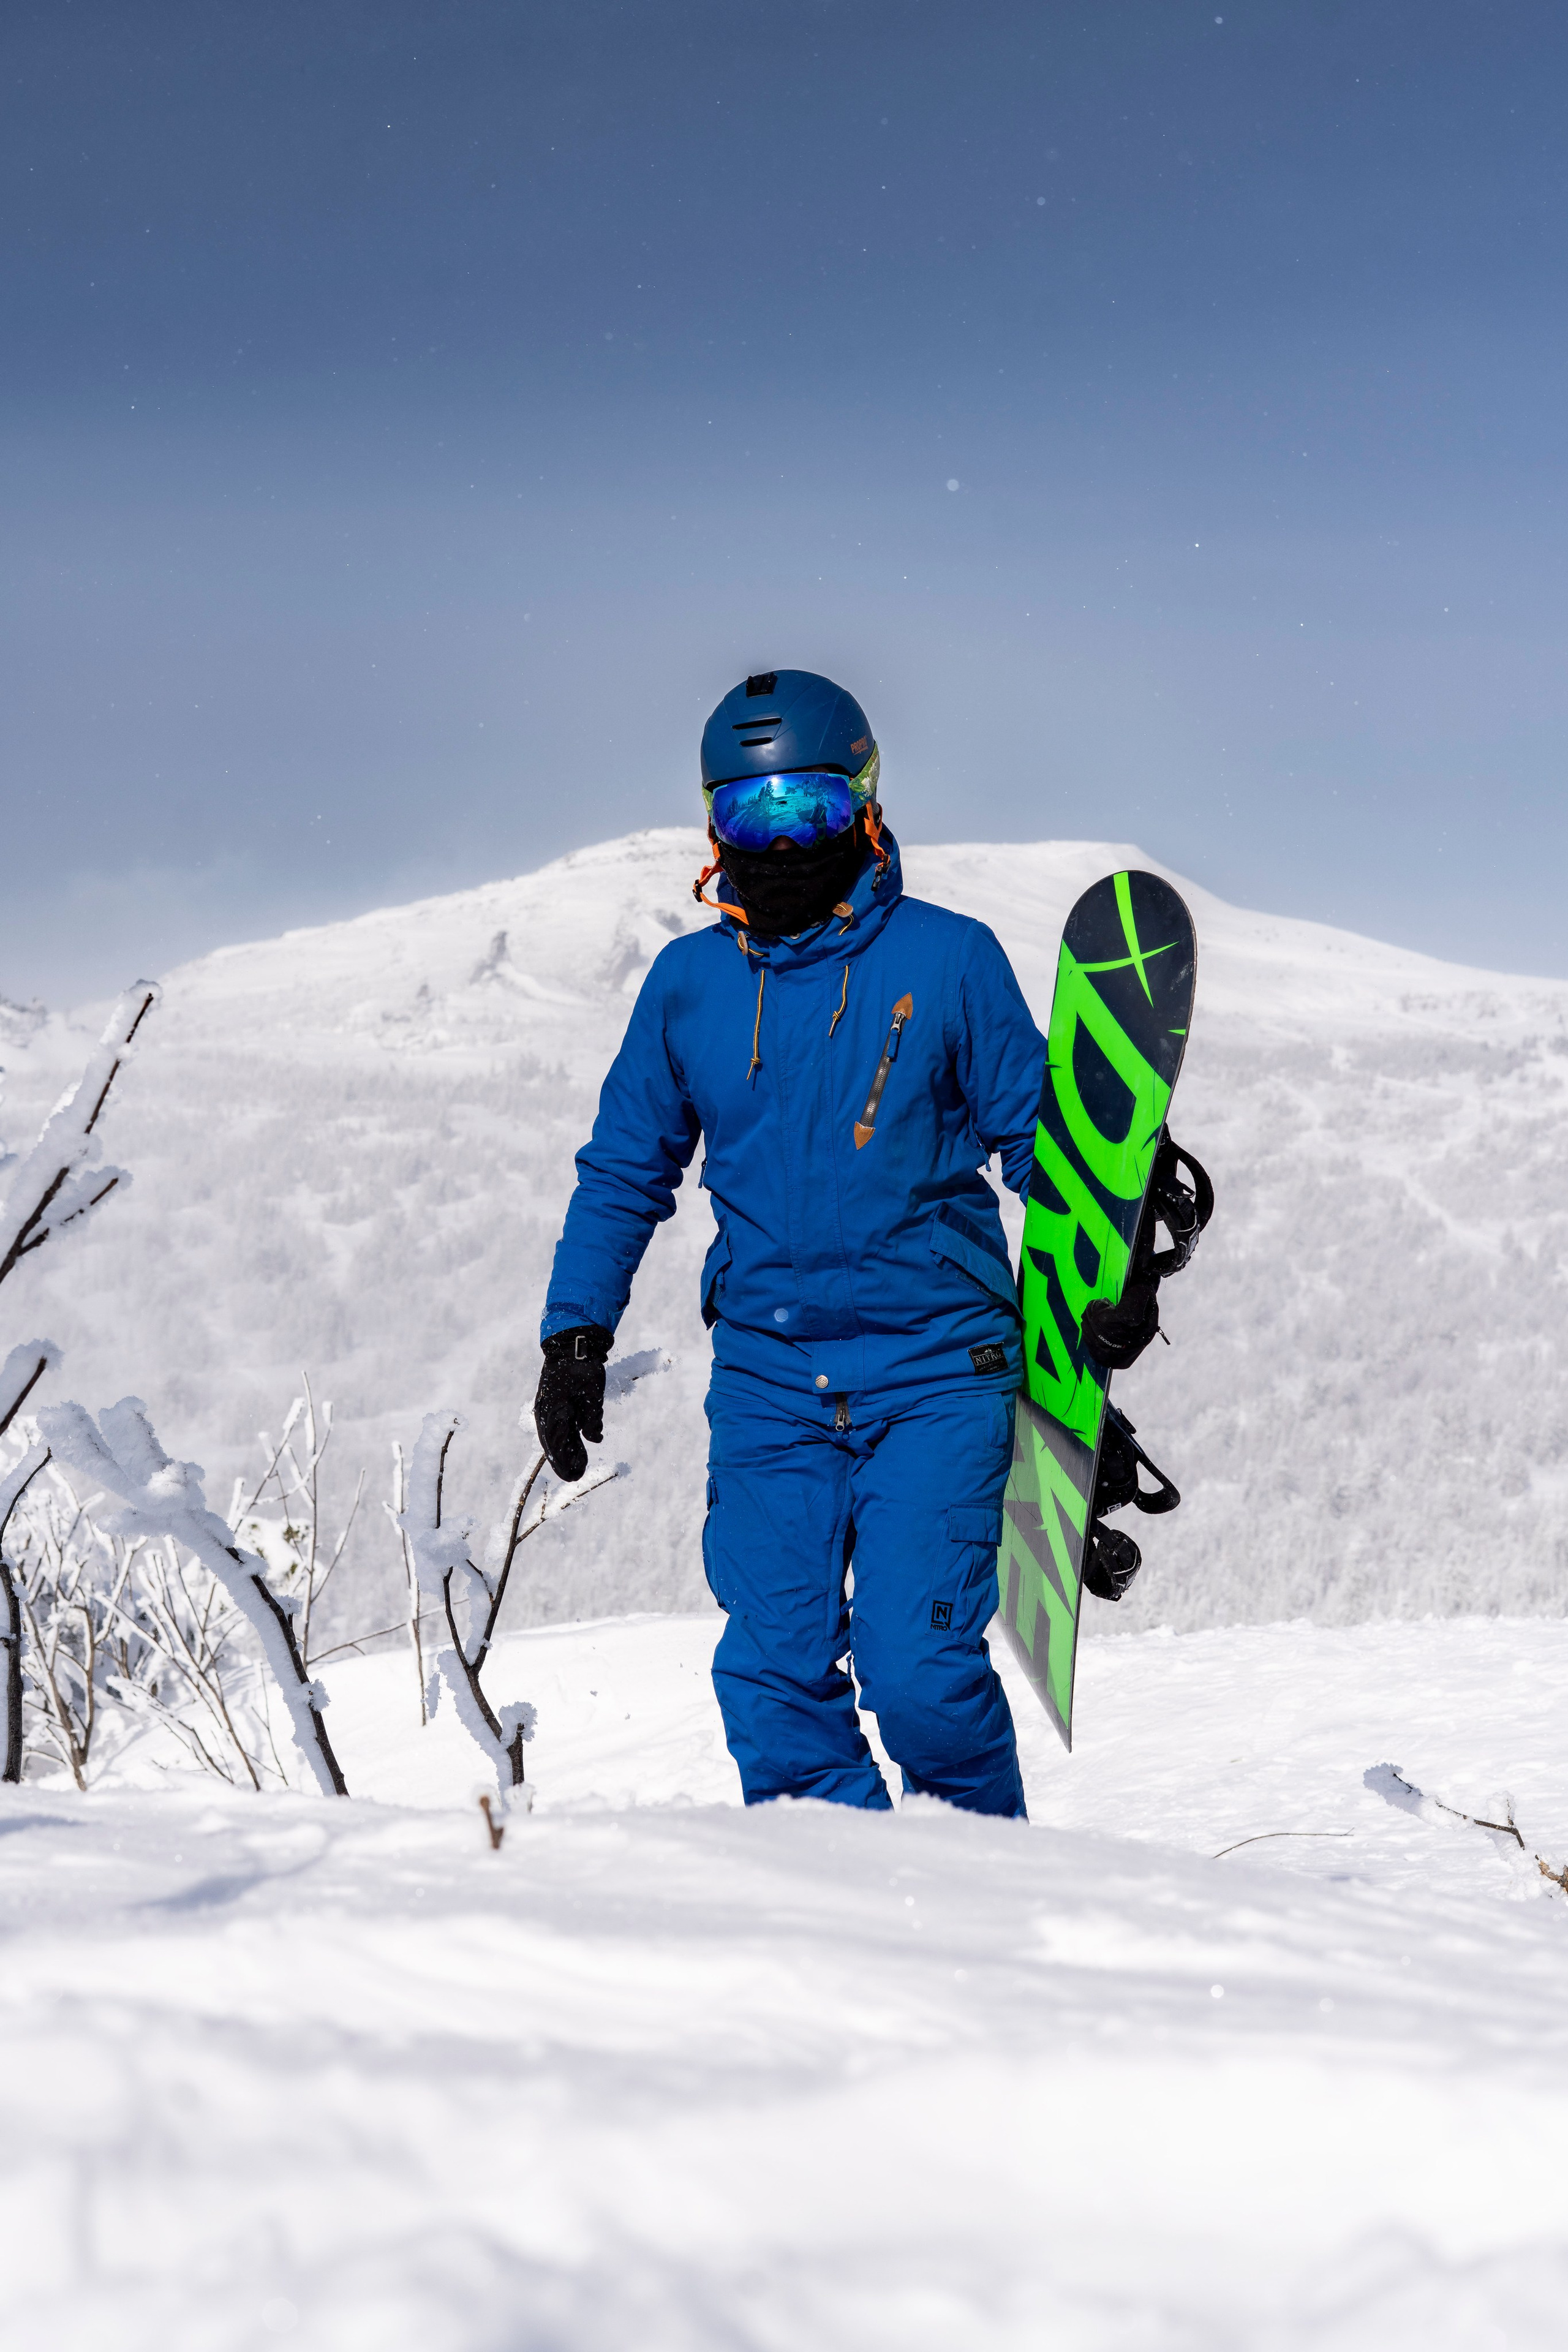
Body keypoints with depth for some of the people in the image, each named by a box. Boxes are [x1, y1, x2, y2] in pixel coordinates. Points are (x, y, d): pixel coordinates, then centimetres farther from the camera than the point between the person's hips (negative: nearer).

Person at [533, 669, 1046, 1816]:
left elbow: (1034, 1137, 6)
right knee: (774, 1673, -2)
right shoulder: (688, 983, 9)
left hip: (934, 1373, -3)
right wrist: (575, 1331, 11)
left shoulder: (948, 958, 0)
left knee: (917, 1670, -10)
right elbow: (624, 1171, 17)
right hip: (767, 1379, 3)